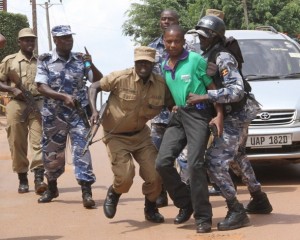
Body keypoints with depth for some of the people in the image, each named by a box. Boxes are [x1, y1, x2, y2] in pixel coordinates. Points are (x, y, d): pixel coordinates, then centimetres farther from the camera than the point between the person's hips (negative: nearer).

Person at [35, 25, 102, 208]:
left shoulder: (80, 59, 2)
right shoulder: (45, 61, -3)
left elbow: (99, 80, 3)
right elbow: (41, 87, -12)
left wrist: (91, 65, -15)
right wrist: (64, 97, -24)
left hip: (78, 114, 0)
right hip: (54, 115, 0)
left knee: (81, 150, -9)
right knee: (51, 153, 10)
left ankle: (87, 191, -9)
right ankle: (52, 188, 30)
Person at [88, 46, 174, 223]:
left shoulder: (161, 84, -12)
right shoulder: (120, 78, -21)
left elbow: (172, 104, 3)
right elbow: (94, 87, -10)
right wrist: (94, 111, -24)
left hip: (140, 134, 3)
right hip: (116, 135, -3)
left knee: (155, 175, -3)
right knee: (125, 178, -13)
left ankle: (151, 209, 27)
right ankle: (113, 194, 25)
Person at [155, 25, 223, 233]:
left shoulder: (196, 60, -6)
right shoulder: (164, 66, 13)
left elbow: (213, 88, -5)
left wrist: (219, 115, -13)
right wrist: (175, 106, 13)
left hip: (198, 114, -6)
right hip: (178, 115, 6)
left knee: (195, 164, -17)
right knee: (163, 163, -6)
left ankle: (203, 217, -9)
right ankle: (185, 204, 13)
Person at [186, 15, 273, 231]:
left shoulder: (223, 58, -22)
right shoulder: (208, 56, 7)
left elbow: (237, 91, -31)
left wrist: (206, 97, -35)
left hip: (235, 116, -10)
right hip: (236, 115, 10)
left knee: (216, 162, -15)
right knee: (238, 157, 25)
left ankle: (237, 212, -12)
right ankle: (260, 201, 39)